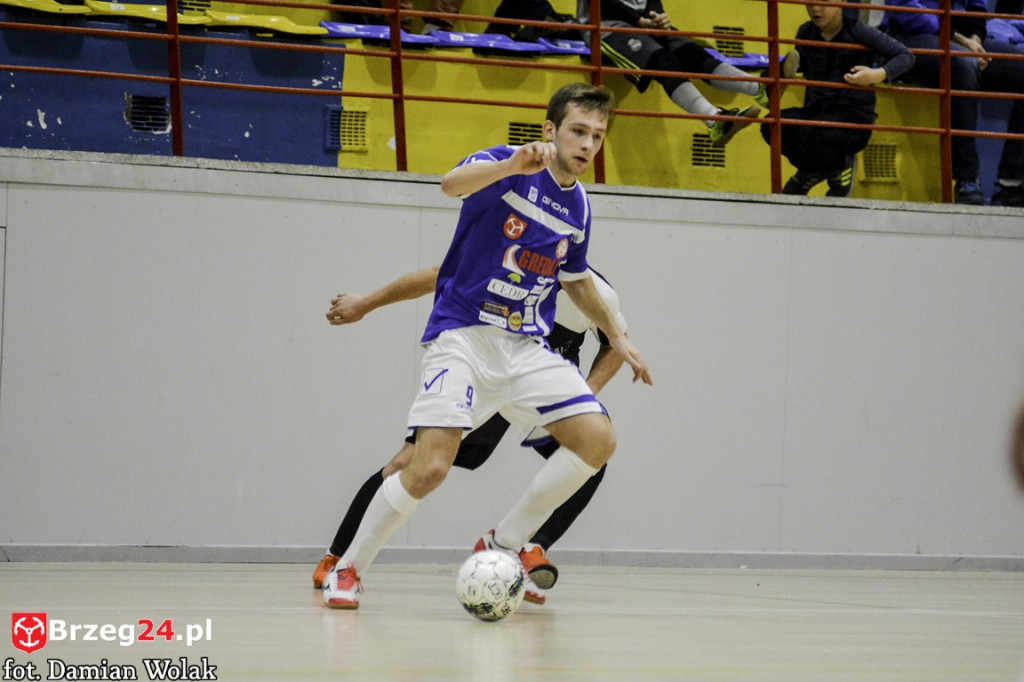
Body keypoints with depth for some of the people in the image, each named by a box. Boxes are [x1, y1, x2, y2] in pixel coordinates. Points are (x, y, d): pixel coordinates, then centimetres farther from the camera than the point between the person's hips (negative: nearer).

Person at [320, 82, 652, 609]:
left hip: (527, 347, 6)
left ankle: (505, 542, 4)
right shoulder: (507, 166, -8)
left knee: (597, 439, -12)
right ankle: (348, 568, 3)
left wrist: (616, 336, 30)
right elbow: (453, 184, -32)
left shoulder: (577, 208, 12)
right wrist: (511, 166, -50)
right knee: (430, 468, -19)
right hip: (463, 334, -6)